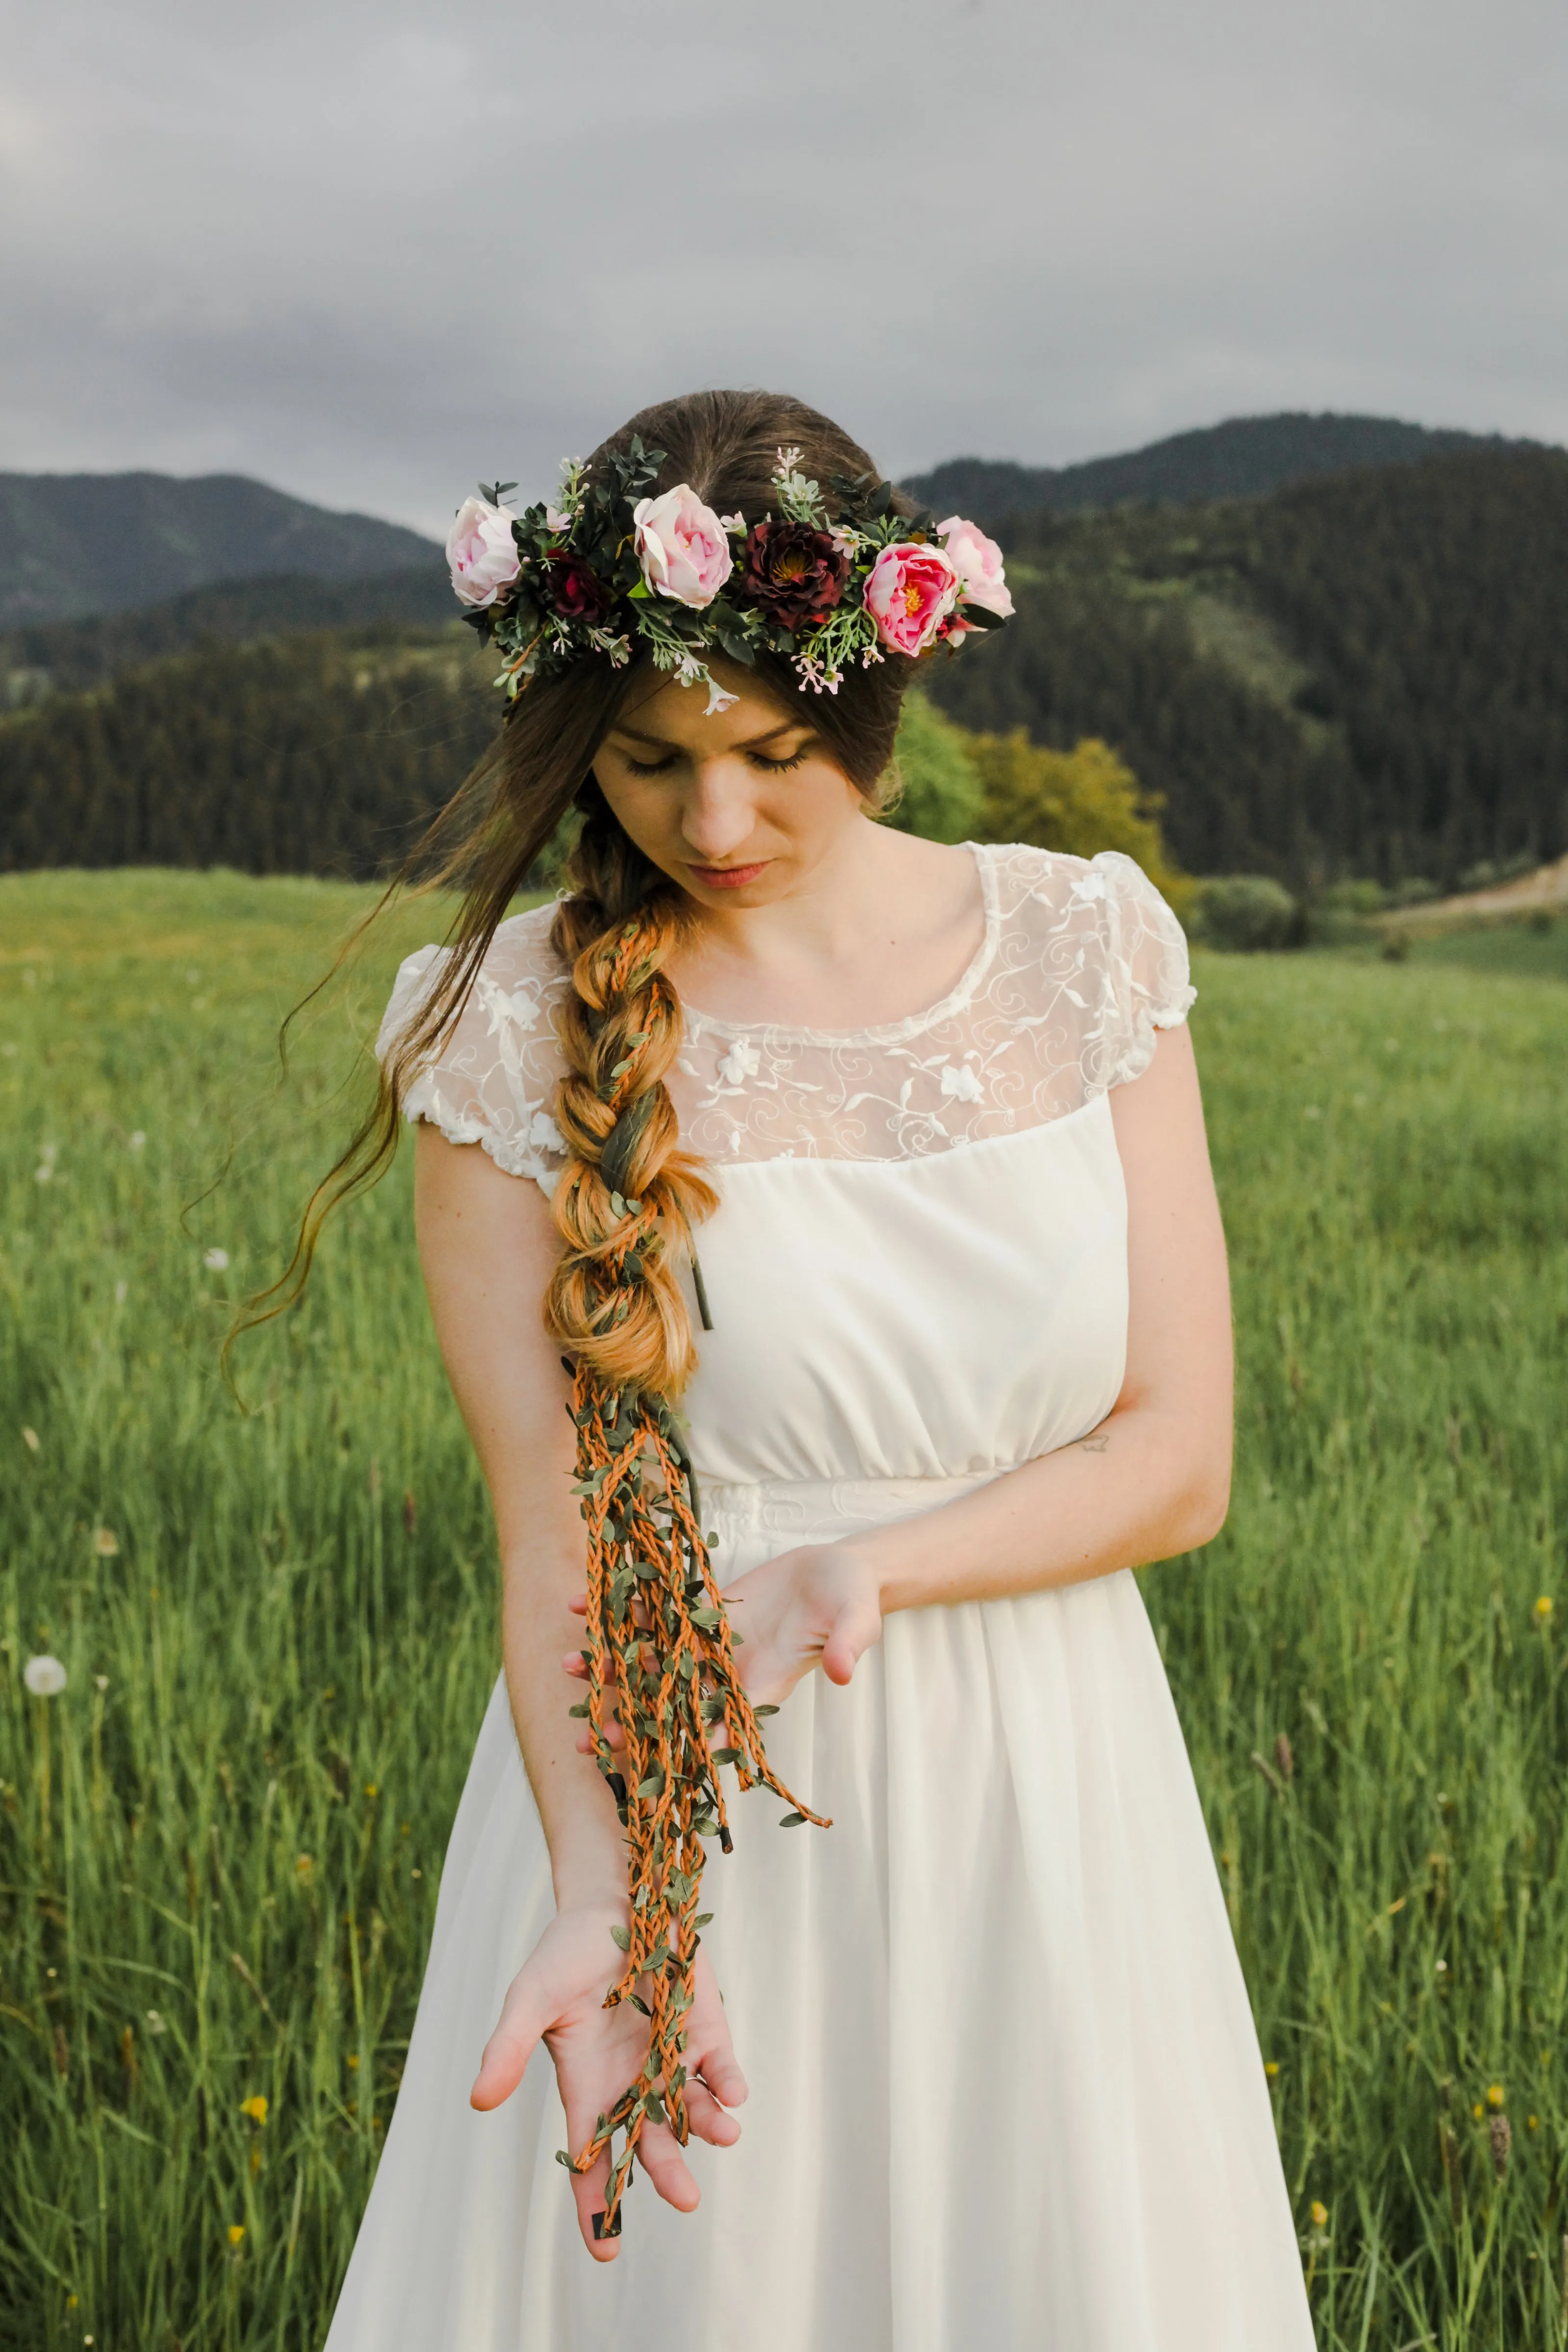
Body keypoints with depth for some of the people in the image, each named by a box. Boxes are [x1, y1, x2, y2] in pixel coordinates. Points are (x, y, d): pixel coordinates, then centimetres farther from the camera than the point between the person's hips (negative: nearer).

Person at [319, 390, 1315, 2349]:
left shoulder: (1085, 946, -2)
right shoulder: (512, 1032, -9)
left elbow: (1178, 1456, -3)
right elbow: (554, 1537, -10)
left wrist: (861, 1563, -18)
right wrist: (600, 1896, -26)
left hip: (1043, 1801, 3)